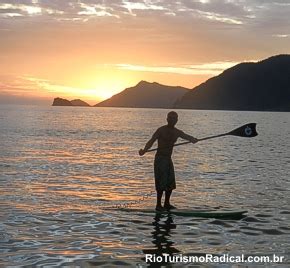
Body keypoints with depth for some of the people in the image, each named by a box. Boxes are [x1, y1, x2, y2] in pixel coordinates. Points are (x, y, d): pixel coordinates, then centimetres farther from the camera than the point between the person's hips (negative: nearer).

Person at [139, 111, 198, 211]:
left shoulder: (177, 132, 9)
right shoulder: (161, 130, -9)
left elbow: (187, 137, -8)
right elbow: (151, 141, -19)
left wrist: (193, 139, -32)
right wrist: (144, 150, -37)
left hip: (168, 159, 7)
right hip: (160, 159, -7)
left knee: (170, 183, 10)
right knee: (161, 183, -9)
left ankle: (167, 203, 23)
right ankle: (158, 205, 0)